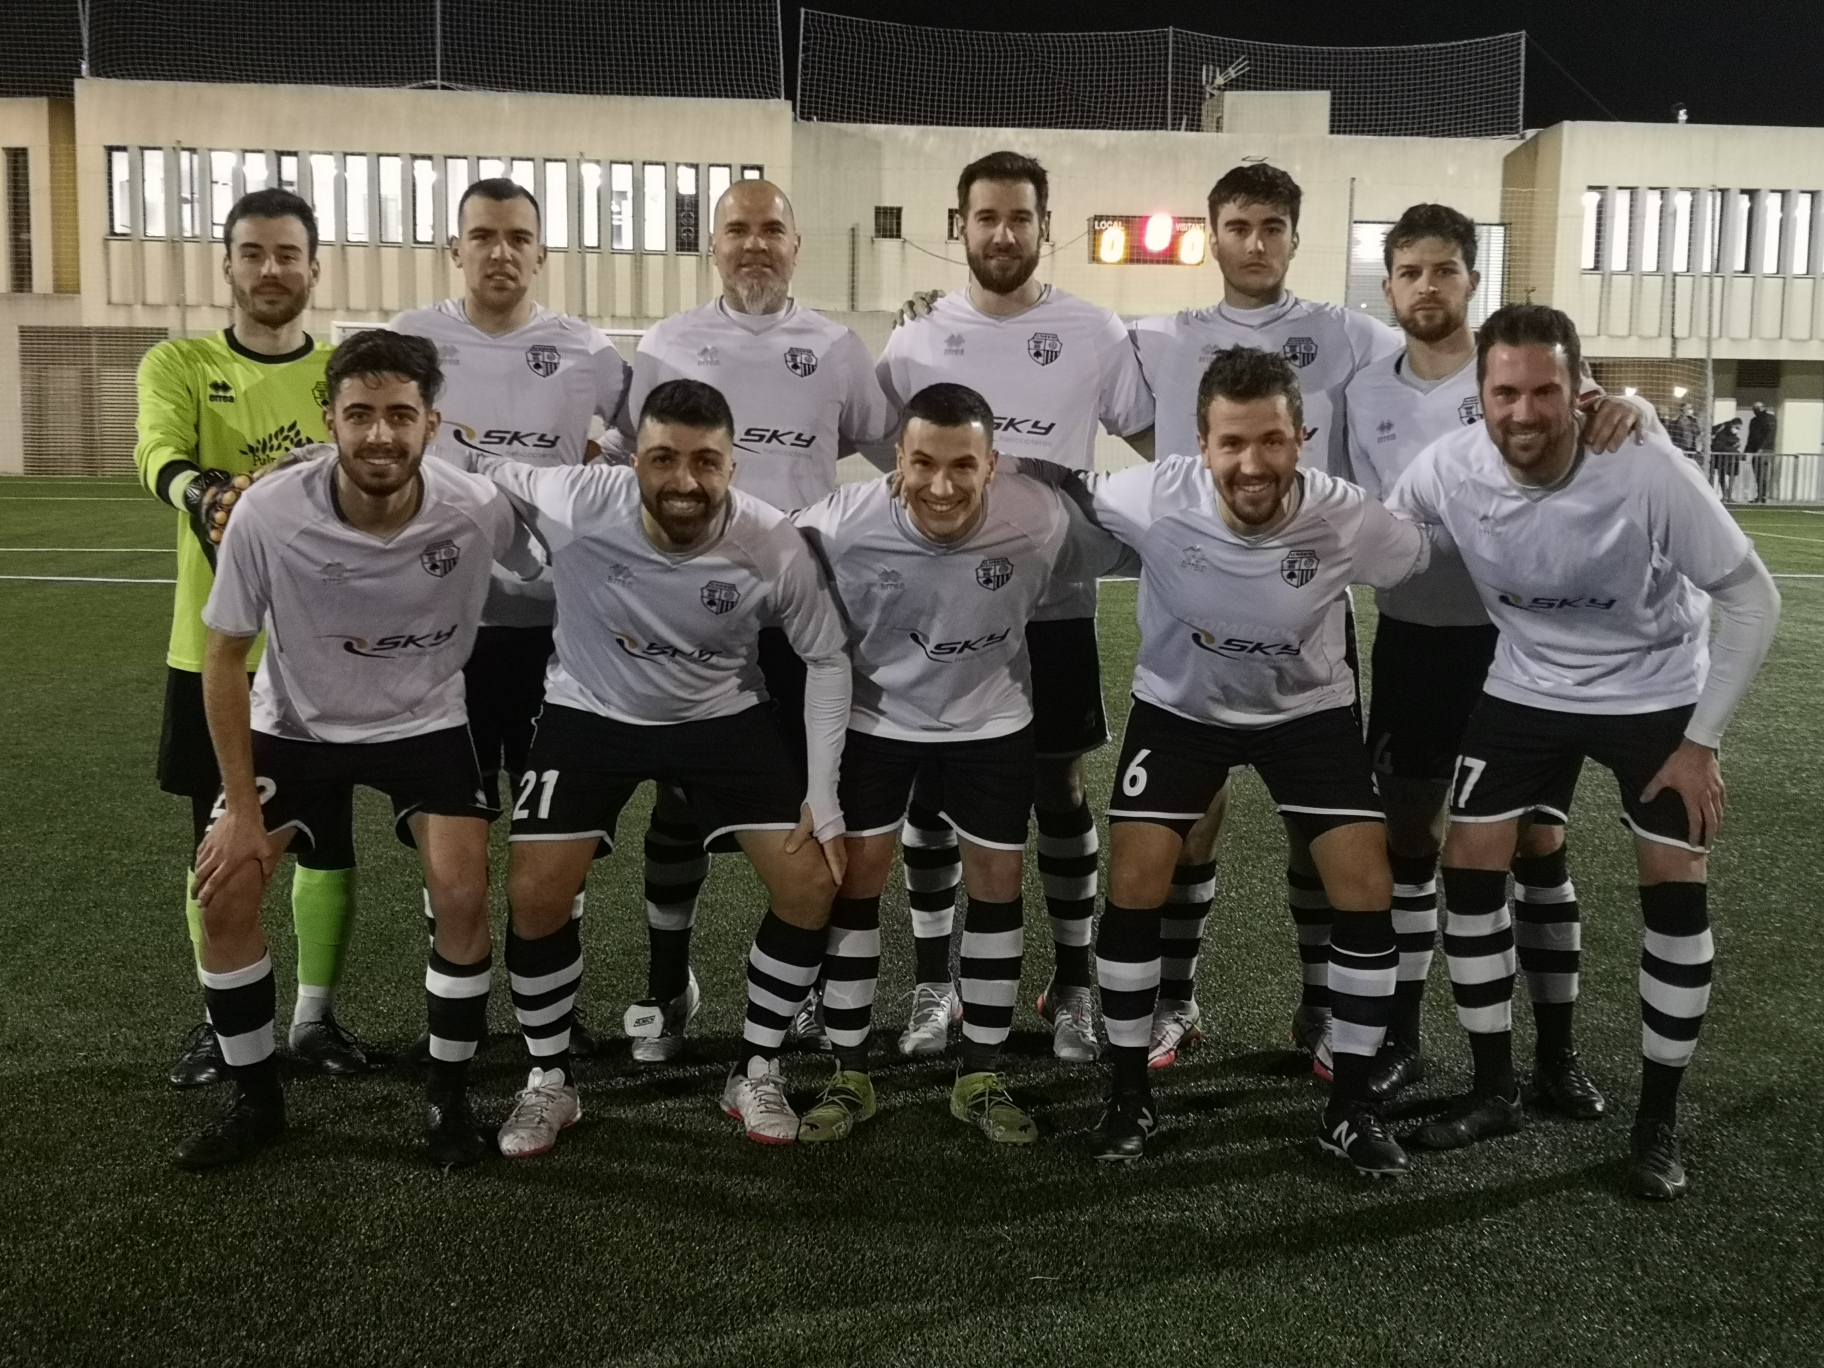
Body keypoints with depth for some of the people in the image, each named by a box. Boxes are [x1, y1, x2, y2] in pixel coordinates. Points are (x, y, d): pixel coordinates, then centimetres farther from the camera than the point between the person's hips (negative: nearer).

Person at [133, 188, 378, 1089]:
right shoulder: (178, 363, 0)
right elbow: (159, 450, -19)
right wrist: (198, 492, -42)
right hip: (216, 644, 0)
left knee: (328, 838, 8)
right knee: (218, 840, 10)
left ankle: (316, 1016, 25)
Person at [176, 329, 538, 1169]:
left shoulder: (477, 511, -26)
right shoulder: (267, 514, -26)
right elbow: (225, 658, -12)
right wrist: (241, 808, -10)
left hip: (425, 723, 0)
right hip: (296, 725, 1)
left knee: (462, 893, -16)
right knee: (224, 892, -7)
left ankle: (448, 1096, 7)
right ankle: (254, 1097, 16)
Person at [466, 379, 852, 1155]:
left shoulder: (773, 546, -24)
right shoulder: (575, 504, -27)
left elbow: (827, 658, -9)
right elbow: (470, 468, -11)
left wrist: (822, 794, -11)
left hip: (722, 718, 1)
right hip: (592, 713, 0)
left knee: (812, 884, -8)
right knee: (533, 895, -10)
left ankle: (754, 1074, 15)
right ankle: (549, 1082, 17)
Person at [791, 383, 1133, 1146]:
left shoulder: (1042, 522, -29)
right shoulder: (842, 526, -30)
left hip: (989, 720, 1)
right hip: (872, 716, -1)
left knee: (996, 881, 5)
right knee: (854, 878, 1)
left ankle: (980, 1079, 23)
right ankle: (849, 1078, 18)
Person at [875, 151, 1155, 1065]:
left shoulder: (1093, 333, -2)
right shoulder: (917, 338, 2)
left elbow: (1159, 445, 4)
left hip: (1054, 603, -1)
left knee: (1060, 791, 7)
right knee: (929, 790, 6)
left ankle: (1073, 986, 22)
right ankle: (934, 985, 22)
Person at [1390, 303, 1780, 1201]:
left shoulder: (1646, 471, -30)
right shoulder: (1445, 471, -23)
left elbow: (1752, 598, -18)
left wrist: (1701, 741, -18)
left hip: (1655, 693, -2)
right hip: (1525, 690, 3)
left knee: (1676, 890, -6)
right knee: (1468, 868, -2)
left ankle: (1658, 1122, 12)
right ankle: (1495, 1092, 16)